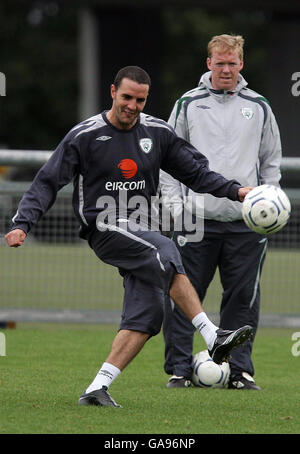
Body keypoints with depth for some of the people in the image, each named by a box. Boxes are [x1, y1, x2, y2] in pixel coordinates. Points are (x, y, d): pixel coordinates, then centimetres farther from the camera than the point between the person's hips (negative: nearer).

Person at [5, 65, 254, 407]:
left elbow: (195, 171, 15)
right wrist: (22, 223, -14)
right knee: (165, 252, -30)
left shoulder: (157, 133, 9)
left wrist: (234, 191, 2)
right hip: (104, 228, -6)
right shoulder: (84, 136, -3)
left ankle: (97, 389, -9)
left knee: (146, 314, -10)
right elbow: (47, 183, -2)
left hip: (139, 232, 6)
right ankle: (213, 338, -33)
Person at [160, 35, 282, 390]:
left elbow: (271, 161, 17)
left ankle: (240, 370, 10)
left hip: (246, 222, 1)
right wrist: (174, 202, -1)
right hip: (197, 218, -1)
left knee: (243, 298, 2)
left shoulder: (258, 107, 10)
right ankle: (179, 369, 3)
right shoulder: (188, 105, 6)